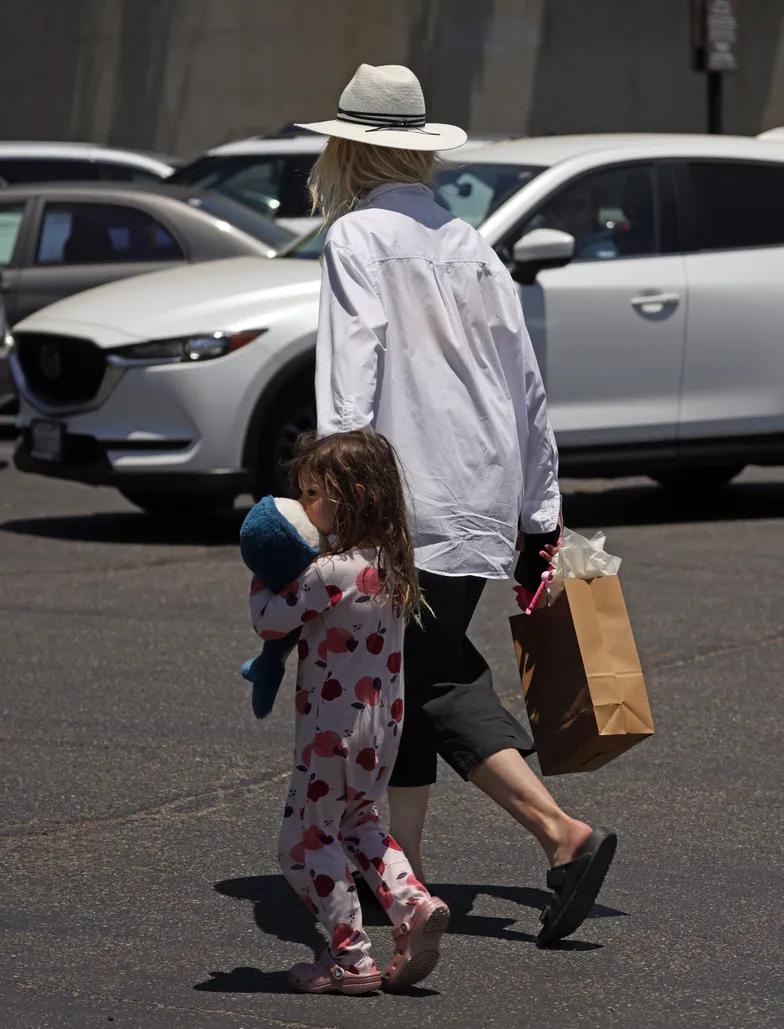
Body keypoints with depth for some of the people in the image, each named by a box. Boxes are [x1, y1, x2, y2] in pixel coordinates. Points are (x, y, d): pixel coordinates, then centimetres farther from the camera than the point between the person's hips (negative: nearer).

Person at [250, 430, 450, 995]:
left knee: (307, 838, 7)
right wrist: (286, 569, 0)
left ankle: (351, 957, 7)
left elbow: (269, 621, -19)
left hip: (332, 728, -8)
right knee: (358, 820, 28)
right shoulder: (390, 565, 2)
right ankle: (414, 904, 9)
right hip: (385, 722, 8)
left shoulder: (330, 573, -24)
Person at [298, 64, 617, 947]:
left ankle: (562, 833, -17)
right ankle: (399, 866, 14)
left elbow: (349, 373, -16)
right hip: (486, 496, 7)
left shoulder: (357, 237, -6)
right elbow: (526, 385, 16)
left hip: (414, 503, -7)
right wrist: (539, 513, 22)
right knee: (407, 677, 13)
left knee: (436, 683, -4)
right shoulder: (467, 243, 14)